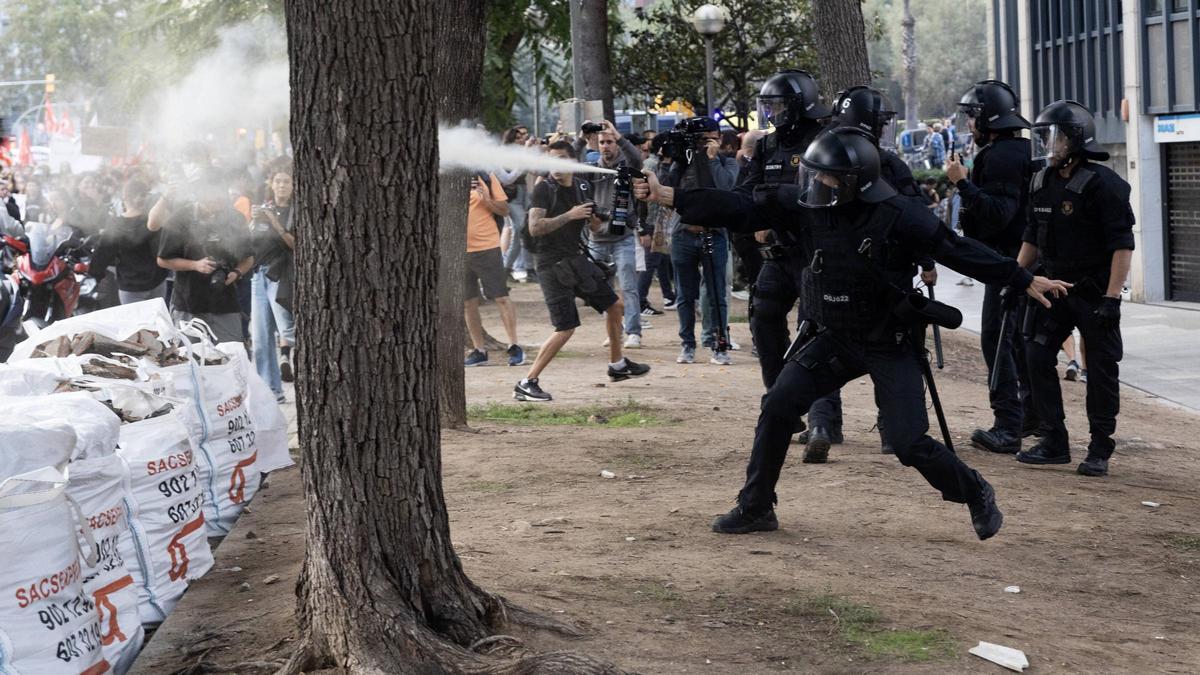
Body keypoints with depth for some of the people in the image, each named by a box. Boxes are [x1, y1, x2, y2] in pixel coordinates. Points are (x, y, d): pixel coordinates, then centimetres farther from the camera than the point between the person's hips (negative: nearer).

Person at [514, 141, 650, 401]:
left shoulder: (581, 187, 8)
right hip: (552, 265, -7)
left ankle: (617, 365, 35)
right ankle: (526, 384, -11)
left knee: (614, 306, 16)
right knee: (566, 328, -14)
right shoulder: (543, 189, -11)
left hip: (577, 258, 7)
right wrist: (569, 215, -25)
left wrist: (597, 221, -7)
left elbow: (594, 228, 16)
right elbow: (534, 227, -24)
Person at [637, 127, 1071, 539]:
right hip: (833, 337, 4)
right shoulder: (808, 204, -10)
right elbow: (742, 208, -8)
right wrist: (669, 197, -13)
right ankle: (756, 508, 7)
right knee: (778, 406, -9)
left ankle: (977, 495, 18)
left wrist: (1025, 281, -14)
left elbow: (958, 251, -15)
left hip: (890, 344, -4)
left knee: (909, 444, -9)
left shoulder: (898, 217, -21)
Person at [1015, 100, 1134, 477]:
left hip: (1094, 293, -7)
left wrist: (1111, 298, -23)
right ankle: (1054, 444, 10)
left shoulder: (1102, 184, -16)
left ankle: (1099, 452, 9)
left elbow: (1122, 246, -18)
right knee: (1037, 356, 1)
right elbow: (1032, 238, 18)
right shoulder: (1043, 183, 8)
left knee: (1101, 371, 0)